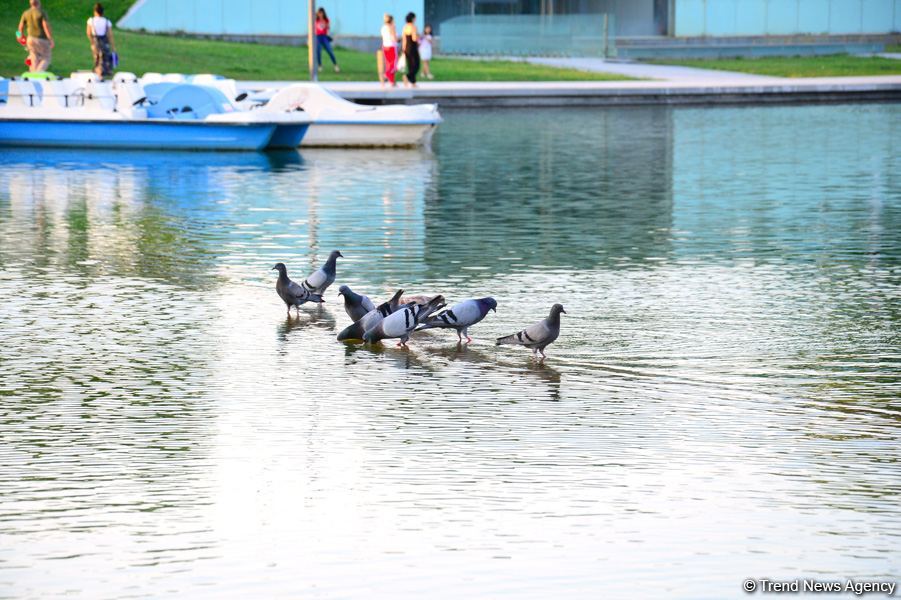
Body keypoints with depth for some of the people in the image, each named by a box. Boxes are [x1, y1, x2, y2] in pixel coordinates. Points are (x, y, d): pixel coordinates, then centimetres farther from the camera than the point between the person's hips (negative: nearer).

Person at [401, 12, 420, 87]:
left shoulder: (405, 27, 5)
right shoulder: (413, 27, -15)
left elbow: (404, 40, 8)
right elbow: (414, 39, -22)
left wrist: (404, 51, 13)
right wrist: (418, 37, -1)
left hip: (407, 49, 7)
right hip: (413, 49, -7)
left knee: (410, 67, 12)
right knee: (416, 67, 0)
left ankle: (413, 83, 13)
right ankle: (407, 76, -23)